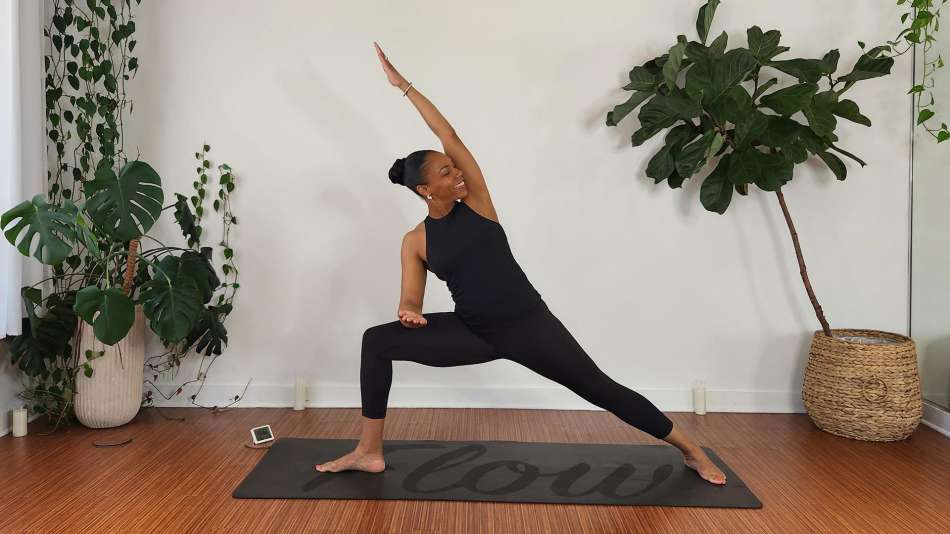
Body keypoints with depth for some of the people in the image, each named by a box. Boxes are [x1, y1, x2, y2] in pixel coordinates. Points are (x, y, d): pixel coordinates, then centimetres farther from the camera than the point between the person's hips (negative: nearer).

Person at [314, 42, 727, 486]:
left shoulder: (476, 202, -2)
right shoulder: (415, 241, 2)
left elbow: (451, 137, -6)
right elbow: (411, 300, 1)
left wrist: (404, 86, -2)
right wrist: (408, 311, -25)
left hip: (527, 323, -2)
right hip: (474, 333, 2)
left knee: (600, 389, 2)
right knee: (377, 341, -9)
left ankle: (690, 450, 21)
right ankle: (369, 452, 1)